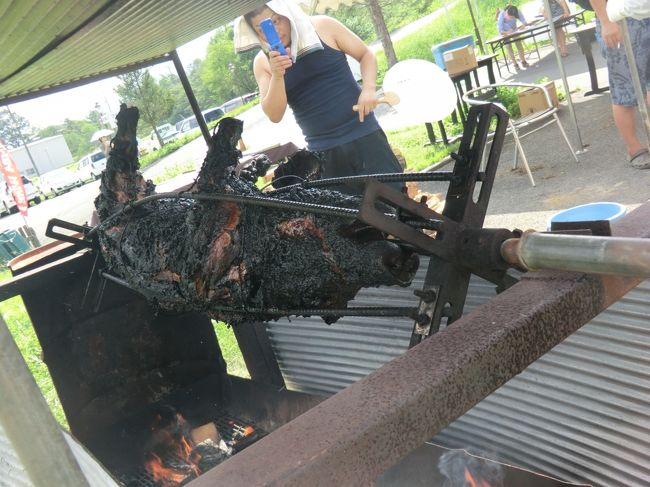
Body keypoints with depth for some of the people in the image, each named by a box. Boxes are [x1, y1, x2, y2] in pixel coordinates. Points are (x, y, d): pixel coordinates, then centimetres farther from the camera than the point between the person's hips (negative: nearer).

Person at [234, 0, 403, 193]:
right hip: (323, 152, 1)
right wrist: (277, 75, -21)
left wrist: (368, 88, -11)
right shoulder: (262, 62, 2)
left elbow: (365, 54, 7)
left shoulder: (323, 26, -2)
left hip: (363, 135, -1)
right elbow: (274, 115, -5)